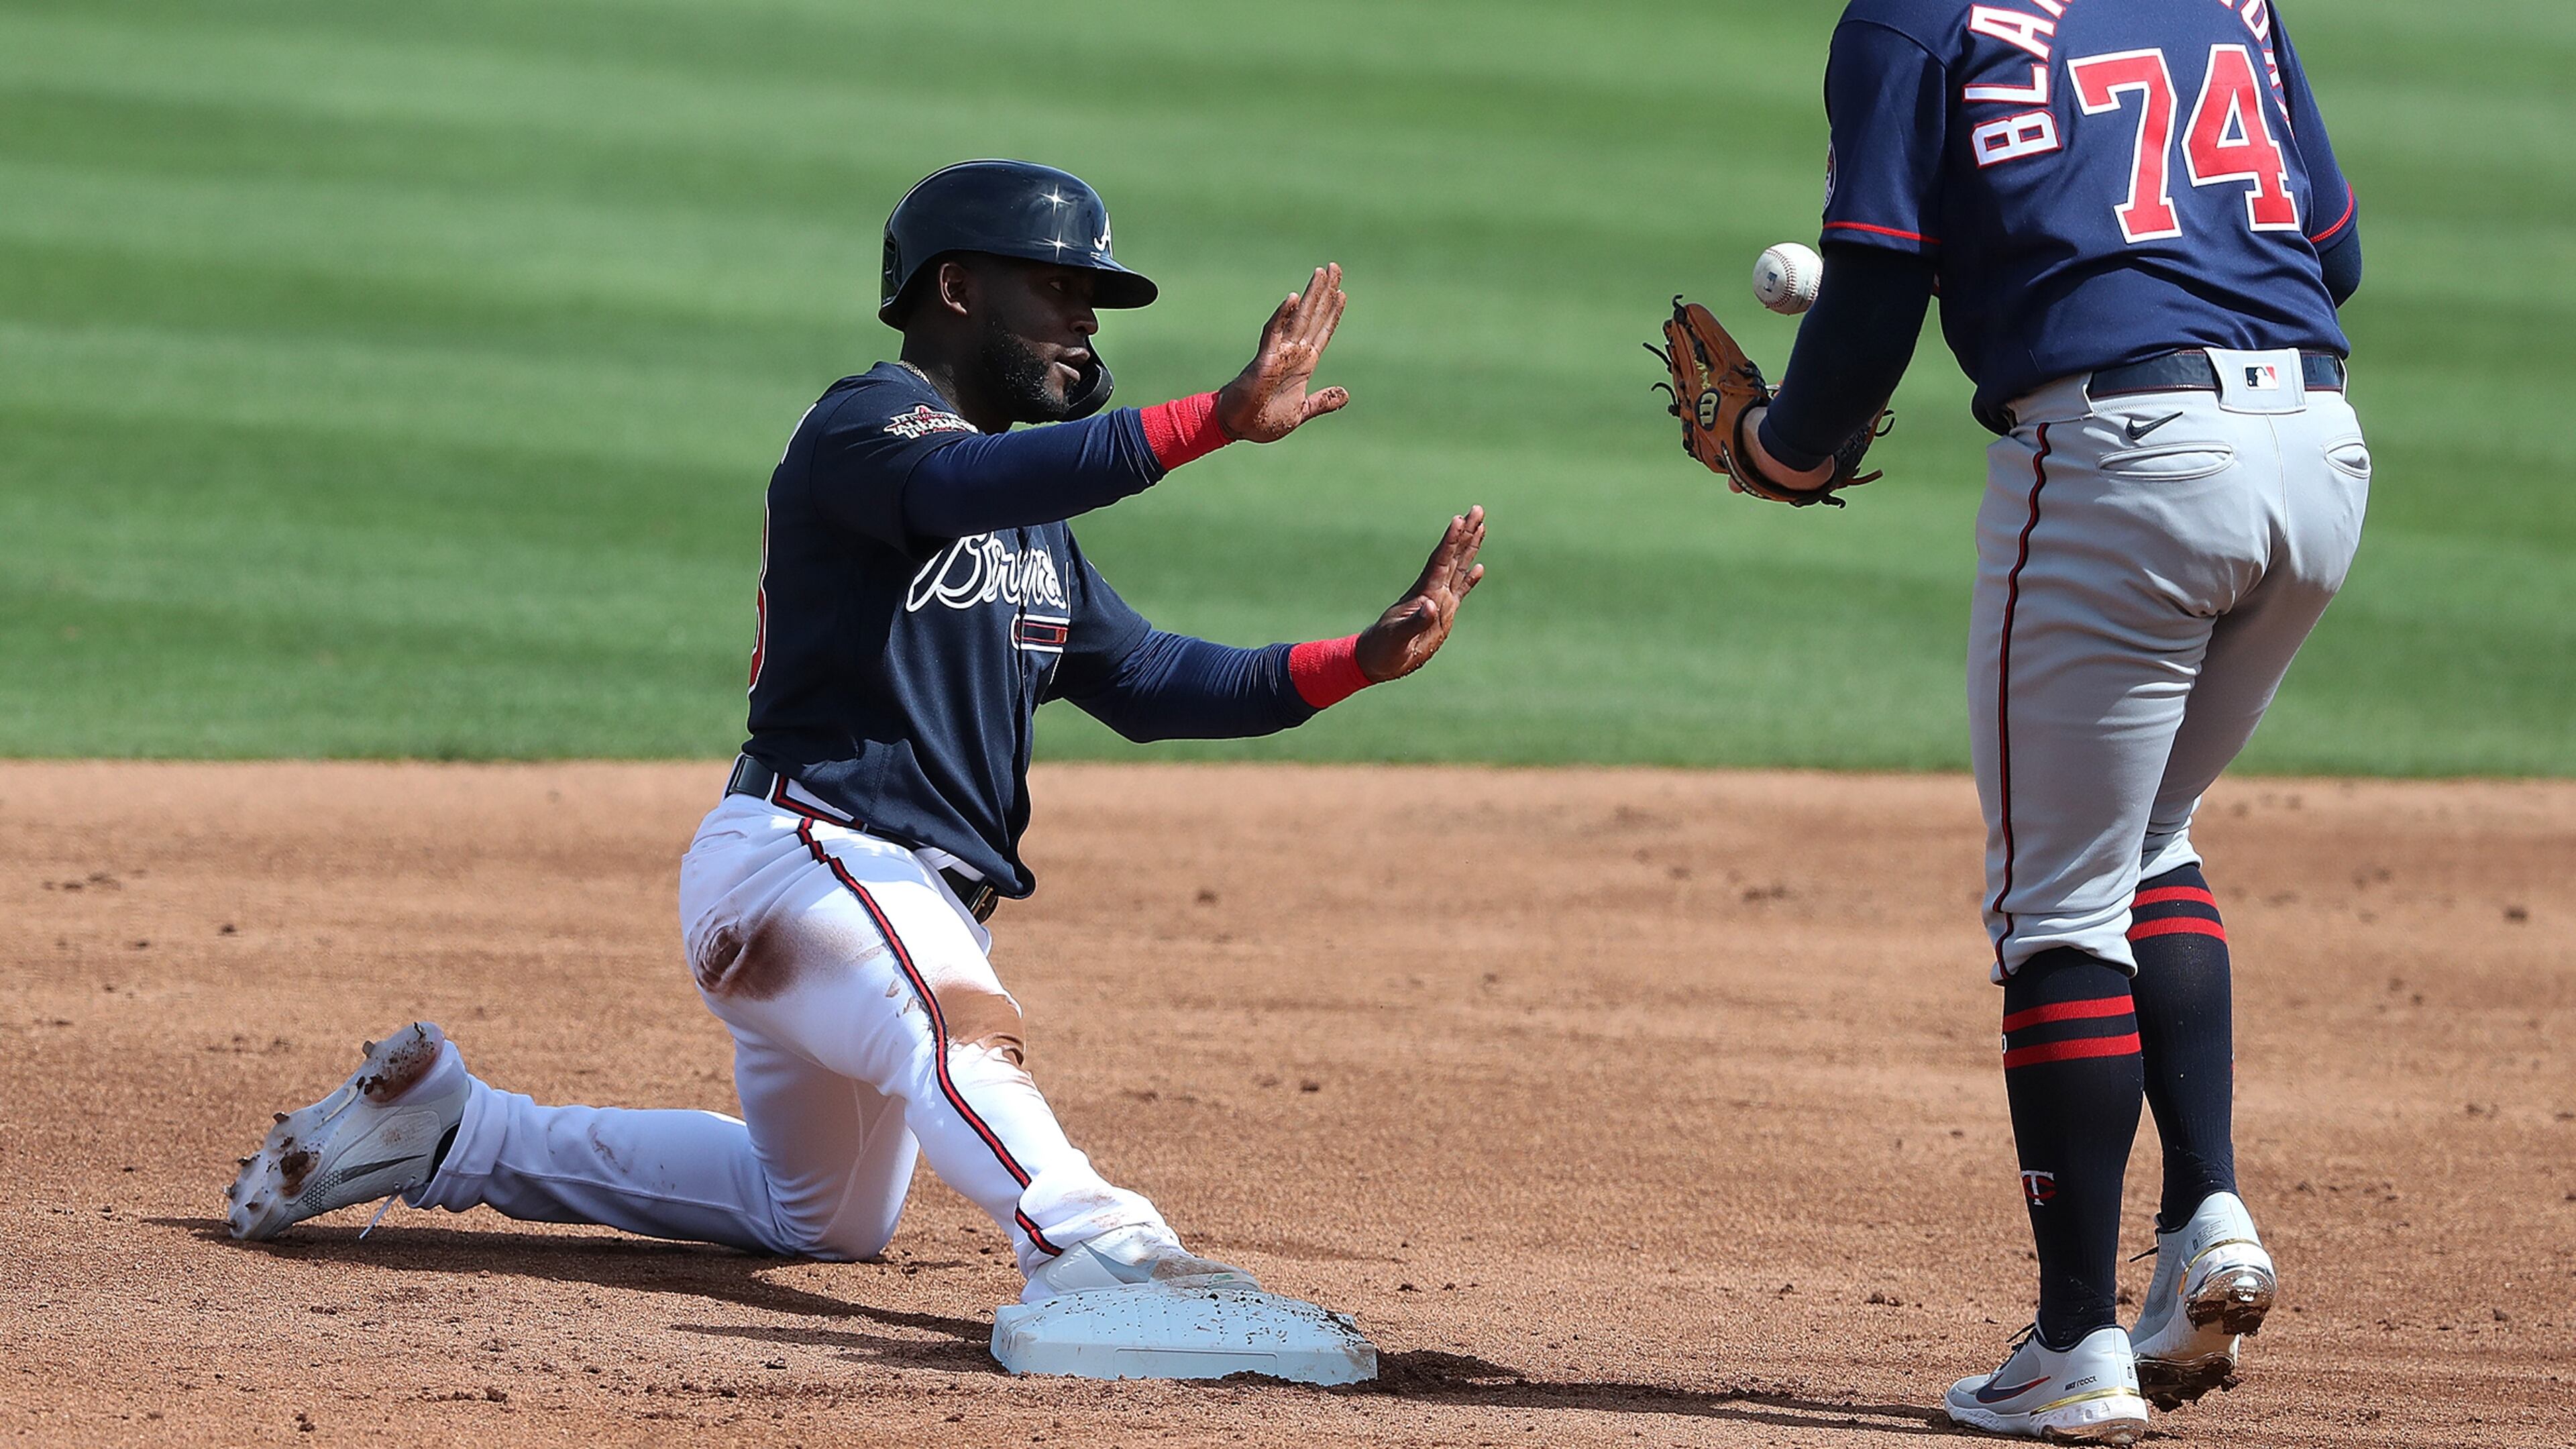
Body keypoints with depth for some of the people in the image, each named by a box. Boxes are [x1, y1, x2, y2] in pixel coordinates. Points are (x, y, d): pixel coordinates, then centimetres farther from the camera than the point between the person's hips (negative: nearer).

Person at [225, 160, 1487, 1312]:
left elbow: (1148, 683, 15)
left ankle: (449, 1130, 32)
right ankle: (1093, 1255, -66)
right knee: (957, 1025, -38)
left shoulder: (1030, 520, 19)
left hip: (917, 901, 10)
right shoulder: (861, 432, -10)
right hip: (804, 856, -10)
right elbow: (967, 483, -33)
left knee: (823, 1217, 25)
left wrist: (1368, 658, 2)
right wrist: (1220, 419, -40)